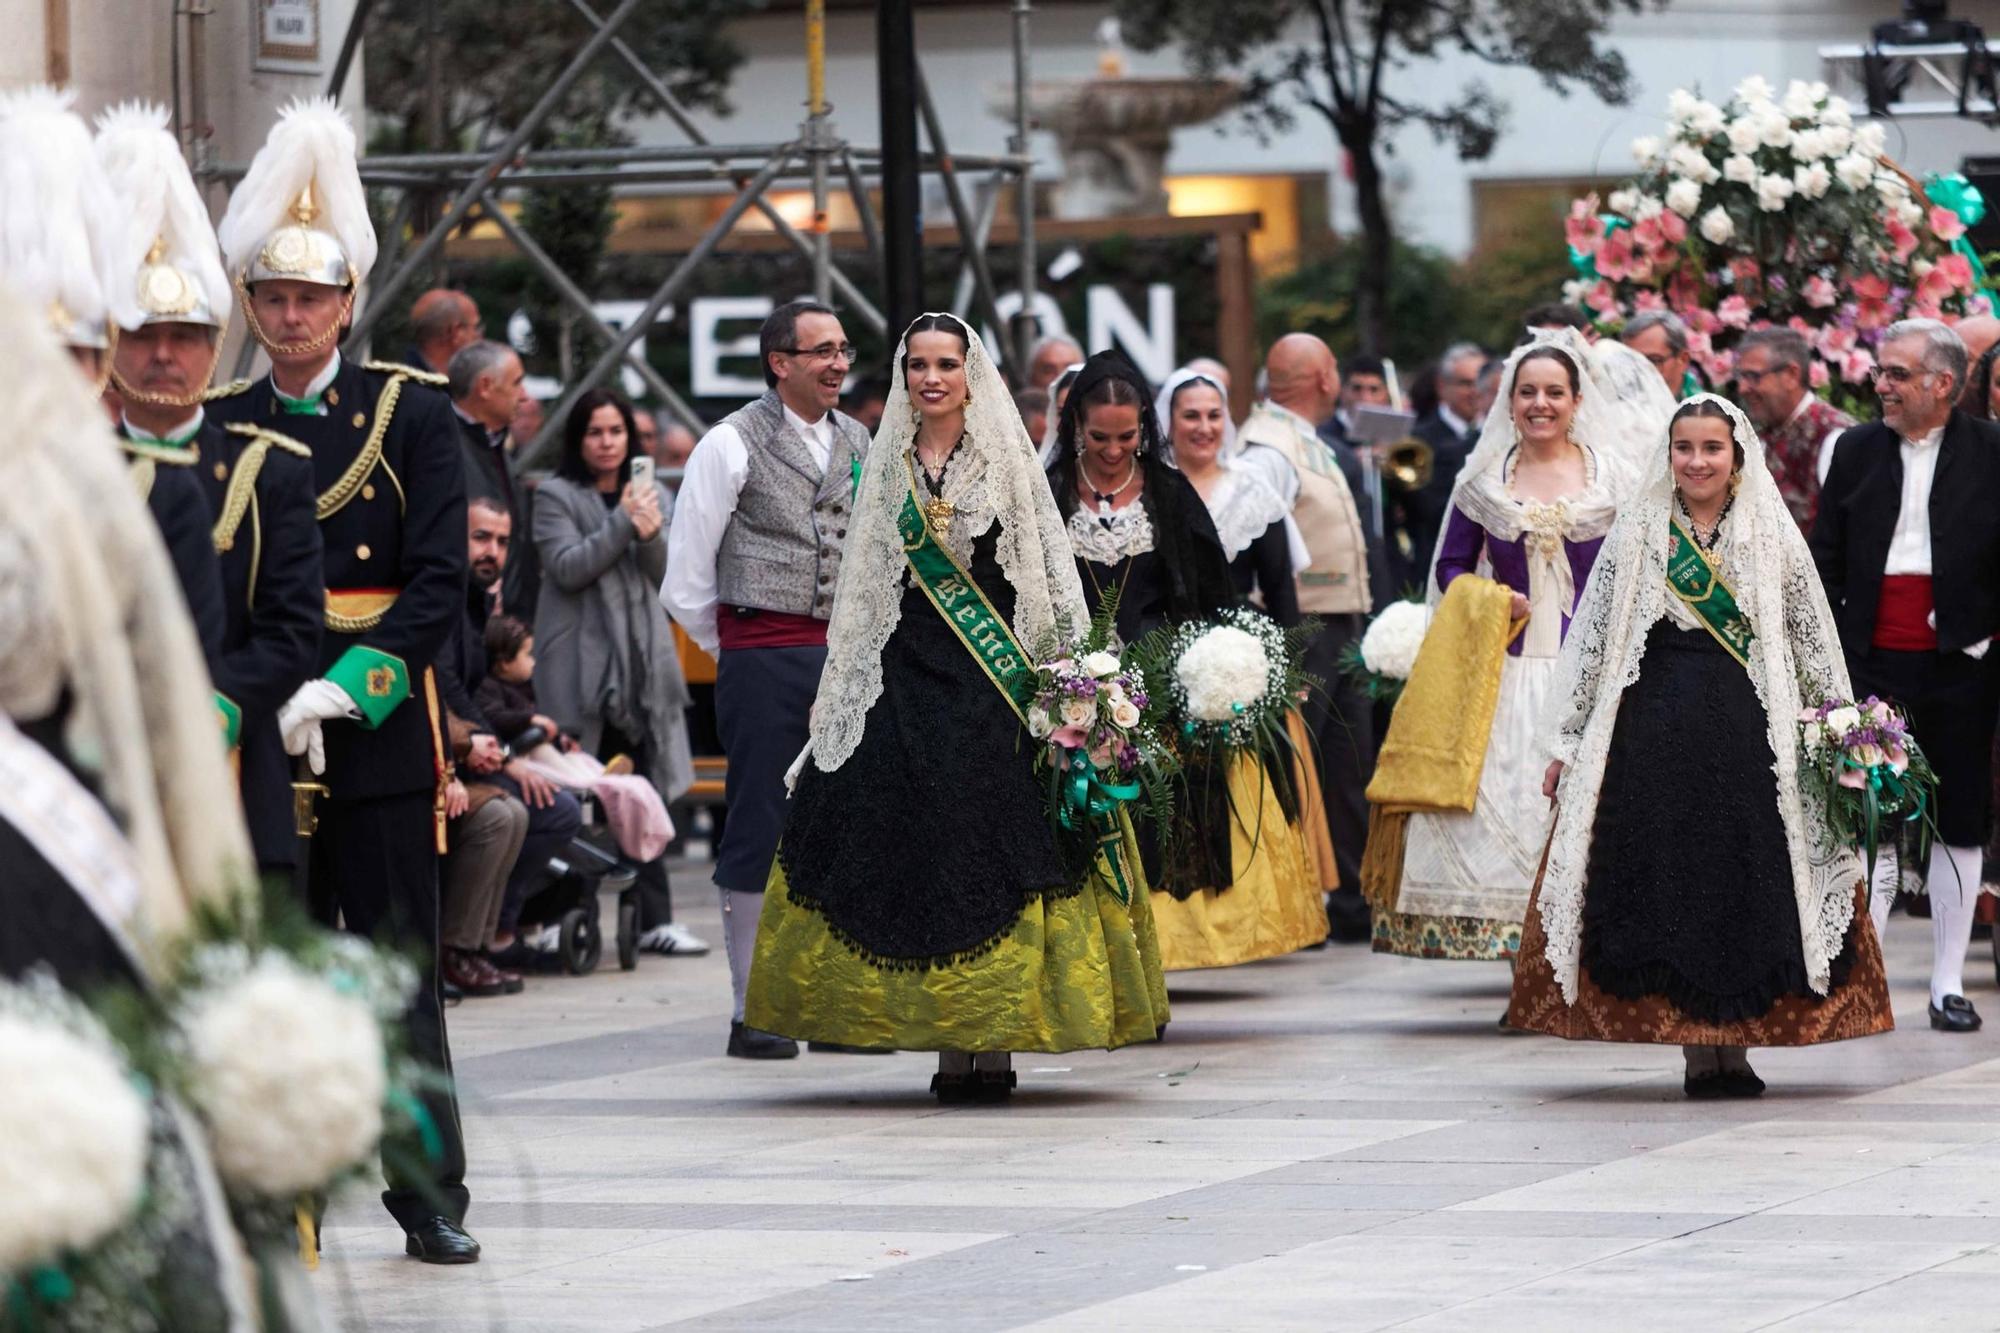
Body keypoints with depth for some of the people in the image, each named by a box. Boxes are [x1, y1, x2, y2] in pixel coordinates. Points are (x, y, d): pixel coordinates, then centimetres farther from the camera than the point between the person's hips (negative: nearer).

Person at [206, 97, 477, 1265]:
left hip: (380, 727, -2)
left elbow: (442, 579, -6)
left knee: (401, 967, 0)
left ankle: (432, 1198, 5)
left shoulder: (412, 411, 1)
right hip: (256, 733, 2)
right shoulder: (218, 422, 8)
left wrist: (340, 688, -17)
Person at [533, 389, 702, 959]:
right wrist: (624, 524, -13)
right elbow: (567, 568, -11)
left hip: (642, 661, 4)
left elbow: (666, 577, 9)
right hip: (581, 665, -4)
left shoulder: (653, 496, 16)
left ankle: (655, 918, 2)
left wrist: (652, 535, -11)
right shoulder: (556, 497, 2)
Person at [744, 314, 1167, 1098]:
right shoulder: (887, 466, 12)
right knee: (922, 850, -2)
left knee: (998, 843, -7)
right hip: (907, 679, 3)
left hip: (996, 678, -3)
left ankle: (998, 1043, -3)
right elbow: (863, 585, 16)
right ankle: (951, 1045, 3)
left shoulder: (1007, 460, 4)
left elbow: (1052, 574, 2)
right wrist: (840, 695, 12)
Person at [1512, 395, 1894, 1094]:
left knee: (1750, 878, -2)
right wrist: (1566, 743, 5)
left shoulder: (1773, 537, 7)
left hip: (1749, 729, 0)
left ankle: (1735, 1048, 6)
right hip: (1654, 729, 0)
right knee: (1667, 878, -2)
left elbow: (1815, 646, 8)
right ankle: (1699, 1053, 4)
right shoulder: (1635, 535, 7)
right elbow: (1591, 640, 8)